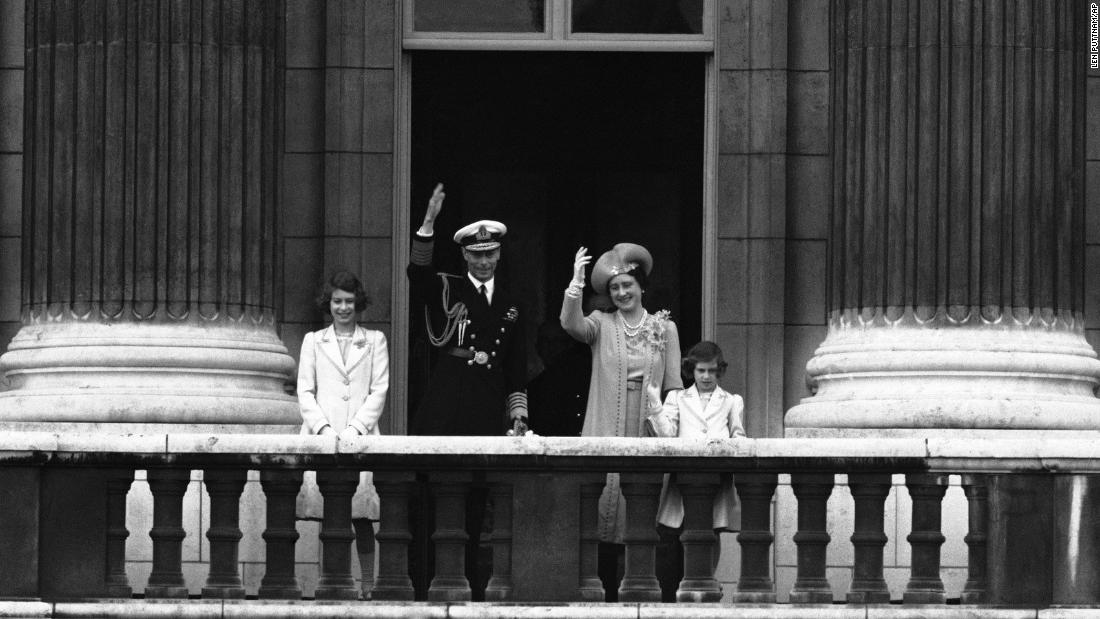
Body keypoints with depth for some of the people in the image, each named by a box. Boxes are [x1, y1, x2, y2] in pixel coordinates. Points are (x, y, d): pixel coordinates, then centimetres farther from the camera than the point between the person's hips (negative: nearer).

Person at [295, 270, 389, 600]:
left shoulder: (374, 340, 16)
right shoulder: (313, 341, 18)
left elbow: (379, 391, 8)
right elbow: (304, 391, 11)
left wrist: (354, 429, -5)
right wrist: (323, 428, -4)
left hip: (360, 435, -1)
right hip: (322, 434, 1)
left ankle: (367, 583, -13)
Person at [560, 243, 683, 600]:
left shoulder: (665, 328, 10)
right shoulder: (602, 324, 8)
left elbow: (675, 386, 8)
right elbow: (571, 323, -13)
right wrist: (576, 282, -23)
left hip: (649, 437, 1)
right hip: (606, 435, -1)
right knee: (605, 508, -6)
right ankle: (607, 594, -1)